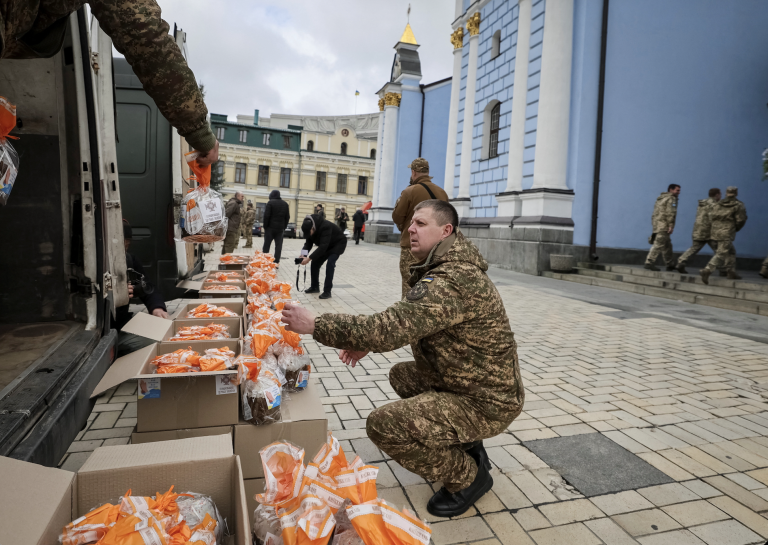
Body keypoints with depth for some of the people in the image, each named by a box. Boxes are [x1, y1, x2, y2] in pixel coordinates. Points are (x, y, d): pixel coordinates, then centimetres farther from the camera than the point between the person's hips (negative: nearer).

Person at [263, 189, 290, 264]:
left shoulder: (270, 203, -6)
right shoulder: (285, 204, 11)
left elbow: (266, 216, -11)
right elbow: (287, 217, 11)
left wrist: (265, 226, -3)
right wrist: (284, 227, 13)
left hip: (271, 227, -4)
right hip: (280, 228, 4)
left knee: (267, 244, 4)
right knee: (278, 245, 3)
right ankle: (276, 262, -1)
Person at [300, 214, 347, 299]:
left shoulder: (325, 226, -39)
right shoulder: (309, 228, -16)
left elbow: (323, 246, -43)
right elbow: (308, 243, -9)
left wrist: (309, 258, -45)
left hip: (338, 243, -7)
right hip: (327, 245, 7)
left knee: (330, 264, -23)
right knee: (315, 263, 1)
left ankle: (327, 291, -17)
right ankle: (315, 287, 19)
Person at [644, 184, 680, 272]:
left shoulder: (661, 198, 23)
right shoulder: (671, 199, -4)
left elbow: (655, 212, 22)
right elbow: (670, 213, -16)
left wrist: (655, 226, 22)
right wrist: (671, 225, -18)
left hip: (656, 224, 10)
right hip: (663, 225, -10)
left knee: (667, 245, 14)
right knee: (659, 244, -11)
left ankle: (670, 265, 19)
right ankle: (649, 263, -15)